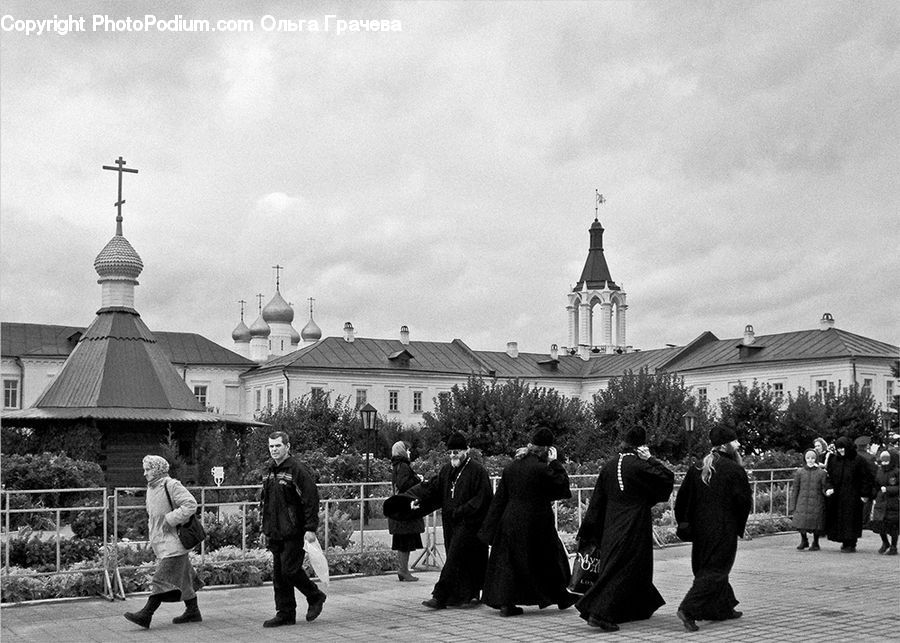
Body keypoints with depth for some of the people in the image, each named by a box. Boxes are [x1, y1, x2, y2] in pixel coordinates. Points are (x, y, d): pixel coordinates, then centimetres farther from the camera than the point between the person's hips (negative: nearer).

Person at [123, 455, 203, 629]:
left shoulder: (171, 486, -13)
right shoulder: (151, 488, 14)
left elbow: (190, 504, -21)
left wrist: (170, 520, -21)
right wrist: (152, 533, 16)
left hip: (172, 543, -9)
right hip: (159, 541, 9)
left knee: (163, 578, -11)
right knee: (183, 578, 15)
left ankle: (146, 614, -15)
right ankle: (192, 612, 22)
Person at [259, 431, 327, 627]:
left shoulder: (298, 470, -11)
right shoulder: (269, 470, 14)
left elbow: (311, 499, -14)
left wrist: (311, 528, -19)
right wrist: (265, 529, 22)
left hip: (293, 532, -8)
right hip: (275, 533, 8)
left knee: (290, 569, -9)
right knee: (278, 574, 8)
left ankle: (316, 597, 14)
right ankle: (285, 614, 16)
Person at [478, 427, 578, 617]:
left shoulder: (510, 467, 4)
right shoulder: (541, 468, -17)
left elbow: (499, 498, 7)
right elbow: (563, 483, -7)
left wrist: (491, 526, 12)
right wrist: (554, 462, 1)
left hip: (510, 520, 5)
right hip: (535, 522, -5)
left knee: (508, 561, 10)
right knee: (548, 559, 11)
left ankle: (505, 603, 6)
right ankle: (561, 597, 24)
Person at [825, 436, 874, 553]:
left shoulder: (858, 460, -6)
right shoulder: (833, 460, 7)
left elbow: (867, 478, -4)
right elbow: (829, 476, 9)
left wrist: (865, 494, -7)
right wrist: (828, 488, -9)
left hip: (852, 496, -4)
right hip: (837, 496, 4)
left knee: (851, 519, -3)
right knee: (838, 519, 5)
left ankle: (851, 544, 5)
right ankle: (845, 542, 16)